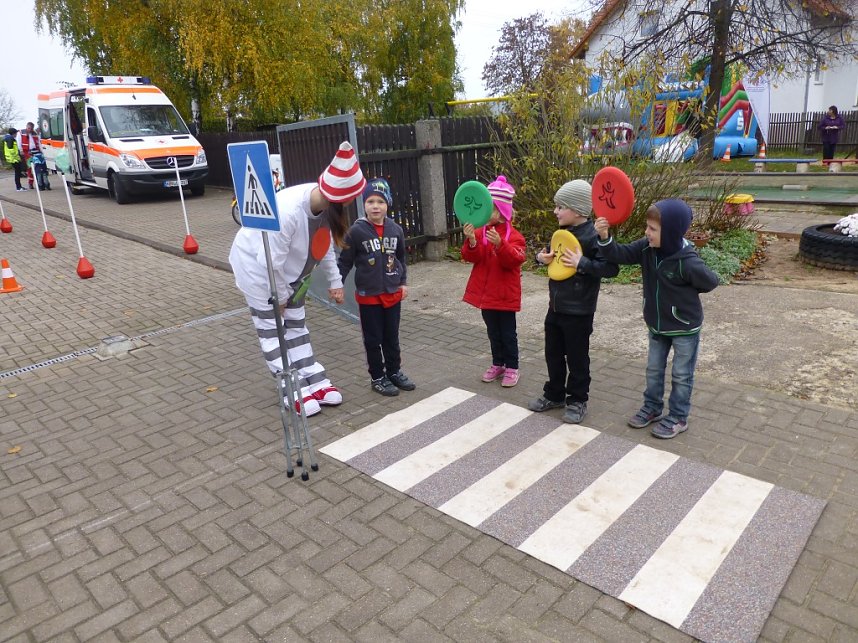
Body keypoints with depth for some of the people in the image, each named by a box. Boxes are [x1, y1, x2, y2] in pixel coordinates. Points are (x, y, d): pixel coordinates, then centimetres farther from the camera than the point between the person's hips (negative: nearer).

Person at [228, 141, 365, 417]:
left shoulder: (326, 203, -18)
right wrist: (280, 296, -17)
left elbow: (325, 243, 0)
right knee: (272, 330, 1)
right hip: (257, 266, -7)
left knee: (296, 324, 12)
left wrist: (335, 280, 1)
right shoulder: (287, 212, -40)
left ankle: (315, 383, 19)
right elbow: (270, 262, -31)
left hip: (289, 268, 7)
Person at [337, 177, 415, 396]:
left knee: (392, 337, 16)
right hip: (368, 295, -3)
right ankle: (377, 377, 23)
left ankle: (394, 372, 33)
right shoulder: (356, 231, -12)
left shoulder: (395, 229, -1)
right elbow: (344, 261, -7)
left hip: (393, 293, 3)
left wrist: (403, 282, 11)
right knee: (373, 339, 9)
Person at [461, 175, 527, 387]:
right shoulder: (480, 233, 2)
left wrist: (500, 244, -41)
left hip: (505, 294, -4)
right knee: (493, 331, 16)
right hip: (485, 292, 4)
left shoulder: (513, 235, -10)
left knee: (508, 332, 6)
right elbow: (471, 257, -9)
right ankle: (497, 364, 30)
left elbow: (515, 259, -25)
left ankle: (512, 368, 19)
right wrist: (471, 242, -30)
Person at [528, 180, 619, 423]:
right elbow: (552, 254, 21)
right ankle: (554, 394, 34)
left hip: (578, 312, -8)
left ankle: (577, 400, 23)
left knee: (577, 357, 7)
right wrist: (542, 257, -1)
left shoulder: (593, 236, -19)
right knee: (553, 354, 18)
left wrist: (582, 263, -31)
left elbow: (611, 267, -23)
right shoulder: (562, 233, 6)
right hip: (555, 307, 8)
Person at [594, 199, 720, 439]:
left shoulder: (687, 262, -28)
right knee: (653, 369, 19)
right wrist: (604, 238, -33)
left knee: (681, 375, 10)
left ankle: (678, 418, 24)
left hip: (684, 327, -6)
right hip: (656, 324, 6)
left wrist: (684, 292, -4)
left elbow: (710, 282, -13)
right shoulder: (646, 248, -12)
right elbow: (621, 254, -17)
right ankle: (652, 408, 37)